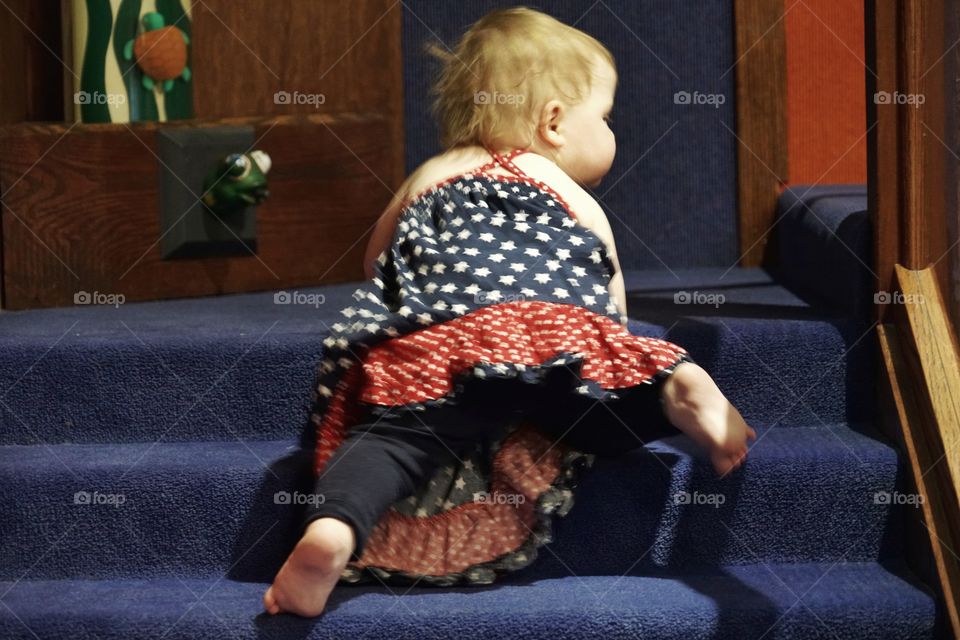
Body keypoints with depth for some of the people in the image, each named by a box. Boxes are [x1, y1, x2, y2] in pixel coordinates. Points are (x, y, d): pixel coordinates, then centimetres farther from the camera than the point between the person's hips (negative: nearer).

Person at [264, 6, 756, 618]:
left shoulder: (427, 179, 39)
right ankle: (679, 389, -33)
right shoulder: (576, 198, 32)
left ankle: (332, 531, -45)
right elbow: (614, 308, 32)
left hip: (433, 345, 0)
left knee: (389, 435, -15)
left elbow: (376, 267, 50)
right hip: (561, 333, 0)